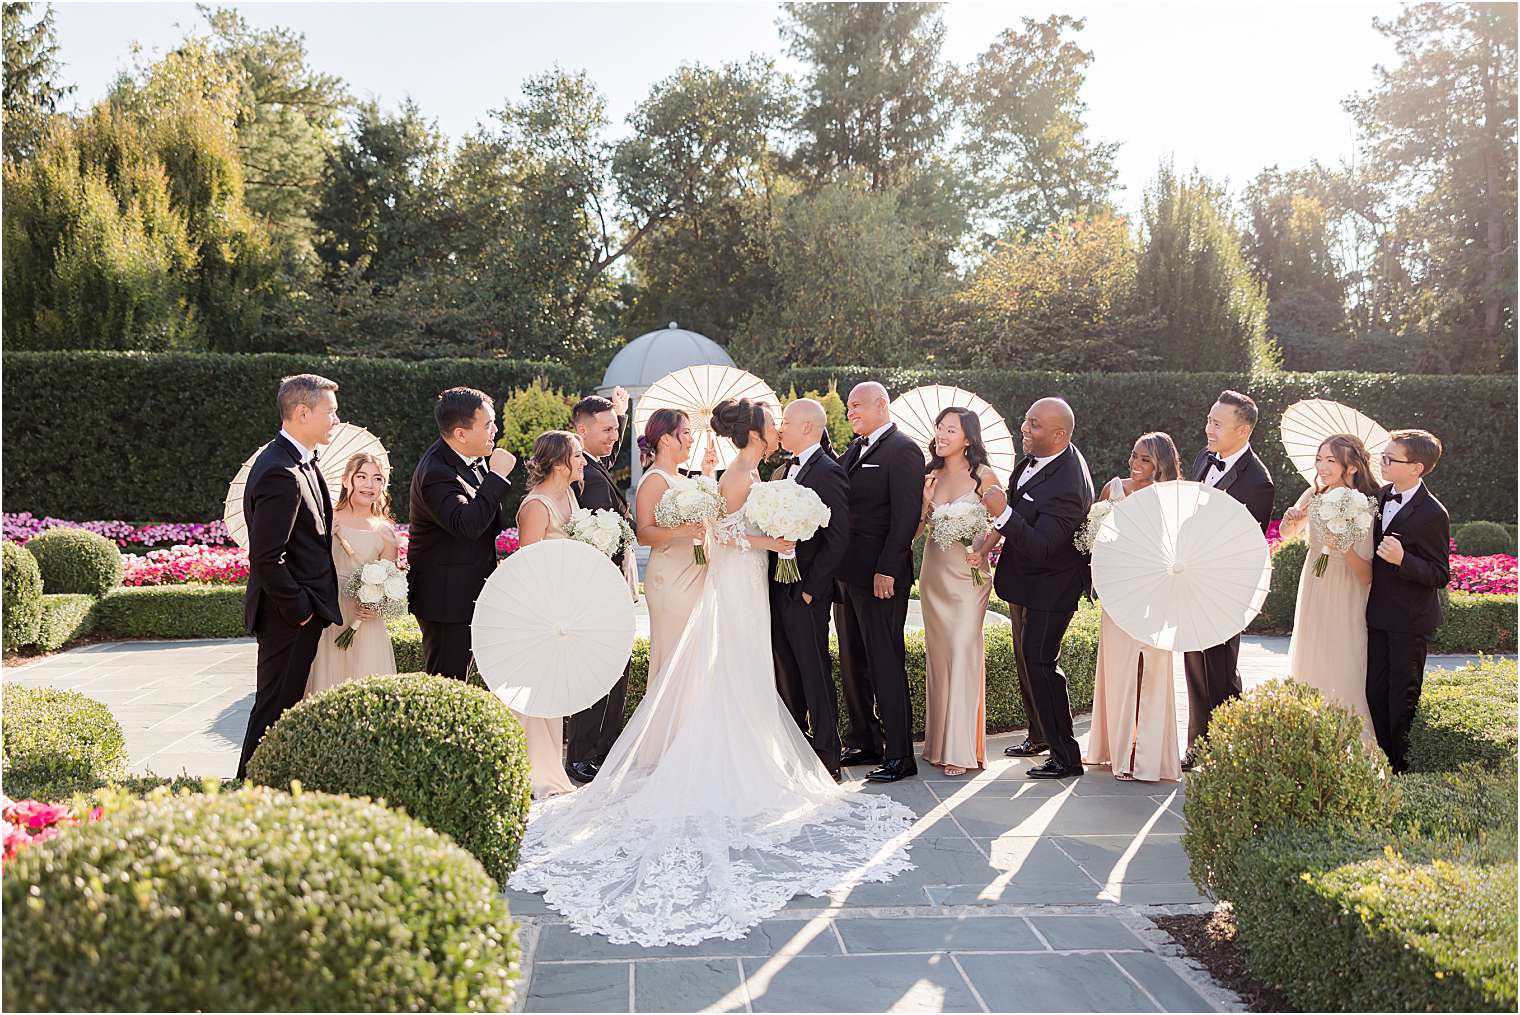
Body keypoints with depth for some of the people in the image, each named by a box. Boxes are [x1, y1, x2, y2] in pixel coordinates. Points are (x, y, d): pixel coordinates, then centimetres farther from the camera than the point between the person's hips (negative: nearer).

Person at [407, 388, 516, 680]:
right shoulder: (436, 473, -24)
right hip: (447, 598, -9)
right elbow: (468, 525, -37)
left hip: (468, 592, 9)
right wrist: (496, 476, -31)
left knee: (453, 680, 17)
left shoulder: (473, 457, 5)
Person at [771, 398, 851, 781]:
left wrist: (810, 588, -16)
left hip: (806, 594, -9)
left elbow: (837, 538, -18)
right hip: (777, 590, 9)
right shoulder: (782, 471, 13)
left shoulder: (828, 472, -13)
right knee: (786, 673, 16)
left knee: (815, 673, -2)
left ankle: (827, 760, 7)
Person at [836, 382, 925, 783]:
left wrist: (887, 570, -20)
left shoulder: (903, 450, -10)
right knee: (852, 664, 14)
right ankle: (863, 742, 25)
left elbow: (906, 515, -16)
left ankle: (899, 755, 3)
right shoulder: (853, 449, 16)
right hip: (848, 572, 9)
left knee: (886, 664, -4)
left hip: (880, 576, -9)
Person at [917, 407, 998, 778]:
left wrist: (982, 554, -18)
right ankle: (938, 741, 20)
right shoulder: (930, 475, 7)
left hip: (968, 576, -5)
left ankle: (962, 749, -2)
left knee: (963, 653, -8)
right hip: (934, 575, 5)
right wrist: (925, 498, -10)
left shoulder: (983, 476, -6)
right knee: (937, 654, 10)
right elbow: (916, 528, 5)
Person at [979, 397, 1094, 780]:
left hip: (1049, 587, -10)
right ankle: (1039, 736, 39)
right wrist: (999, 530, 6)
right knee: (1026, 660, 21)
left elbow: (1039, 549, -33)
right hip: (1025, 580, 10)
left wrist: (1002, 514, -39)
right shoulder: (1037, 456, -4)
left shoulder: (1066, 487, -32)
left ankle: (1065, 756, 6)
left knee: (1039, 664, -7)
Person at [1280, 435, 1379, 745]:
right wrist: (1290, 519, -6)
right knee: (1309, 670, 13)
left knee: (1345, 678, 0)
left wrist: (1346, 548, -31)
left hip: (1346, 602, -5)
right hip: (1313, 596, 5)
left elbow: (1367, 577, -15)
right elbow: (1286, 534, 16)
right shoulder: (1313, 496, -3)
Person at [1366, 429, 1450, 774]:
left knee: (1403, 698, 4)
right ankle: (1383, 762, 25)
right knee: (1376, 693, 13)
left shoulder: (1432, 515, -20)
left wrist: (1402, 559, -33)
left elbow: (1440, 575, -18)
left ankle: (1404, 770, 17)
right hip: (1380, 614, 8)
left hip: (1409, 621, -7)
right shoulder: (1383, 496, 4)